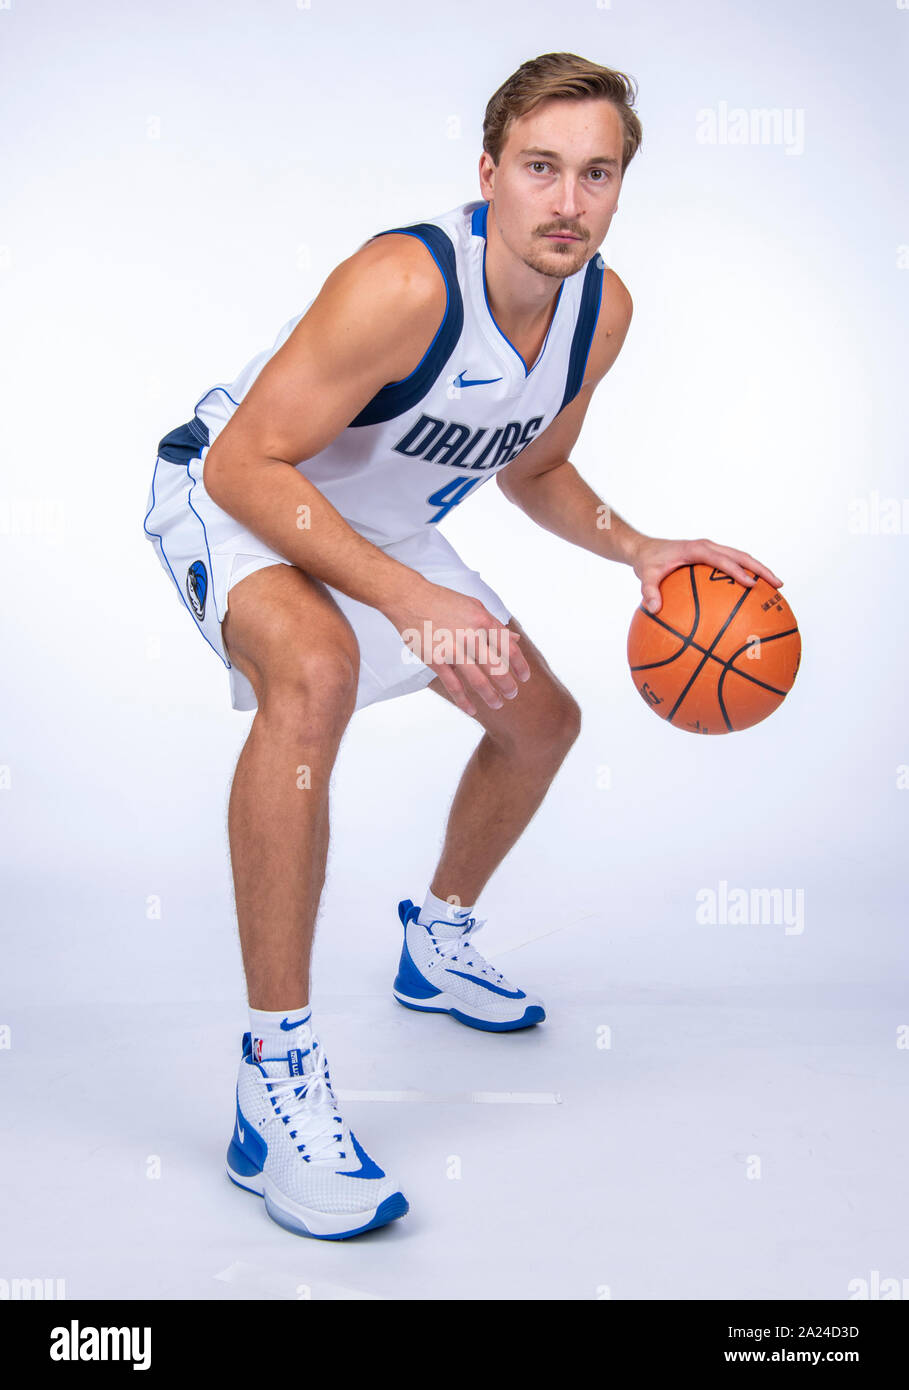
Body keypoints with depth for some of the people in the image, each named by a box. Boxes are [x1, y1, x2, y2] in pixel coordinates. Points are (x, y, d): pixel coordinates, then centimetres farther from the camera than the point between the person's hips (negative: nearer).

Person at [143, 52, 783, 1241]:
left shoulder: (603, 309, -10)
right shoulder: (405, 284, -34)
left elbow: (532, 469, 6)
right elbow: (248, 466, -33)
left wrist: (636, 549, -10)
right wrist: (409, 601, -40)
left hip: (375, 523, 8)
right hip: (226, 497, -8)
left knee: (543, 718, 15)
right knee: (315, 663, -40)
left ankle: (439, 943, 41)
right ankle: (276, 1080, -33)